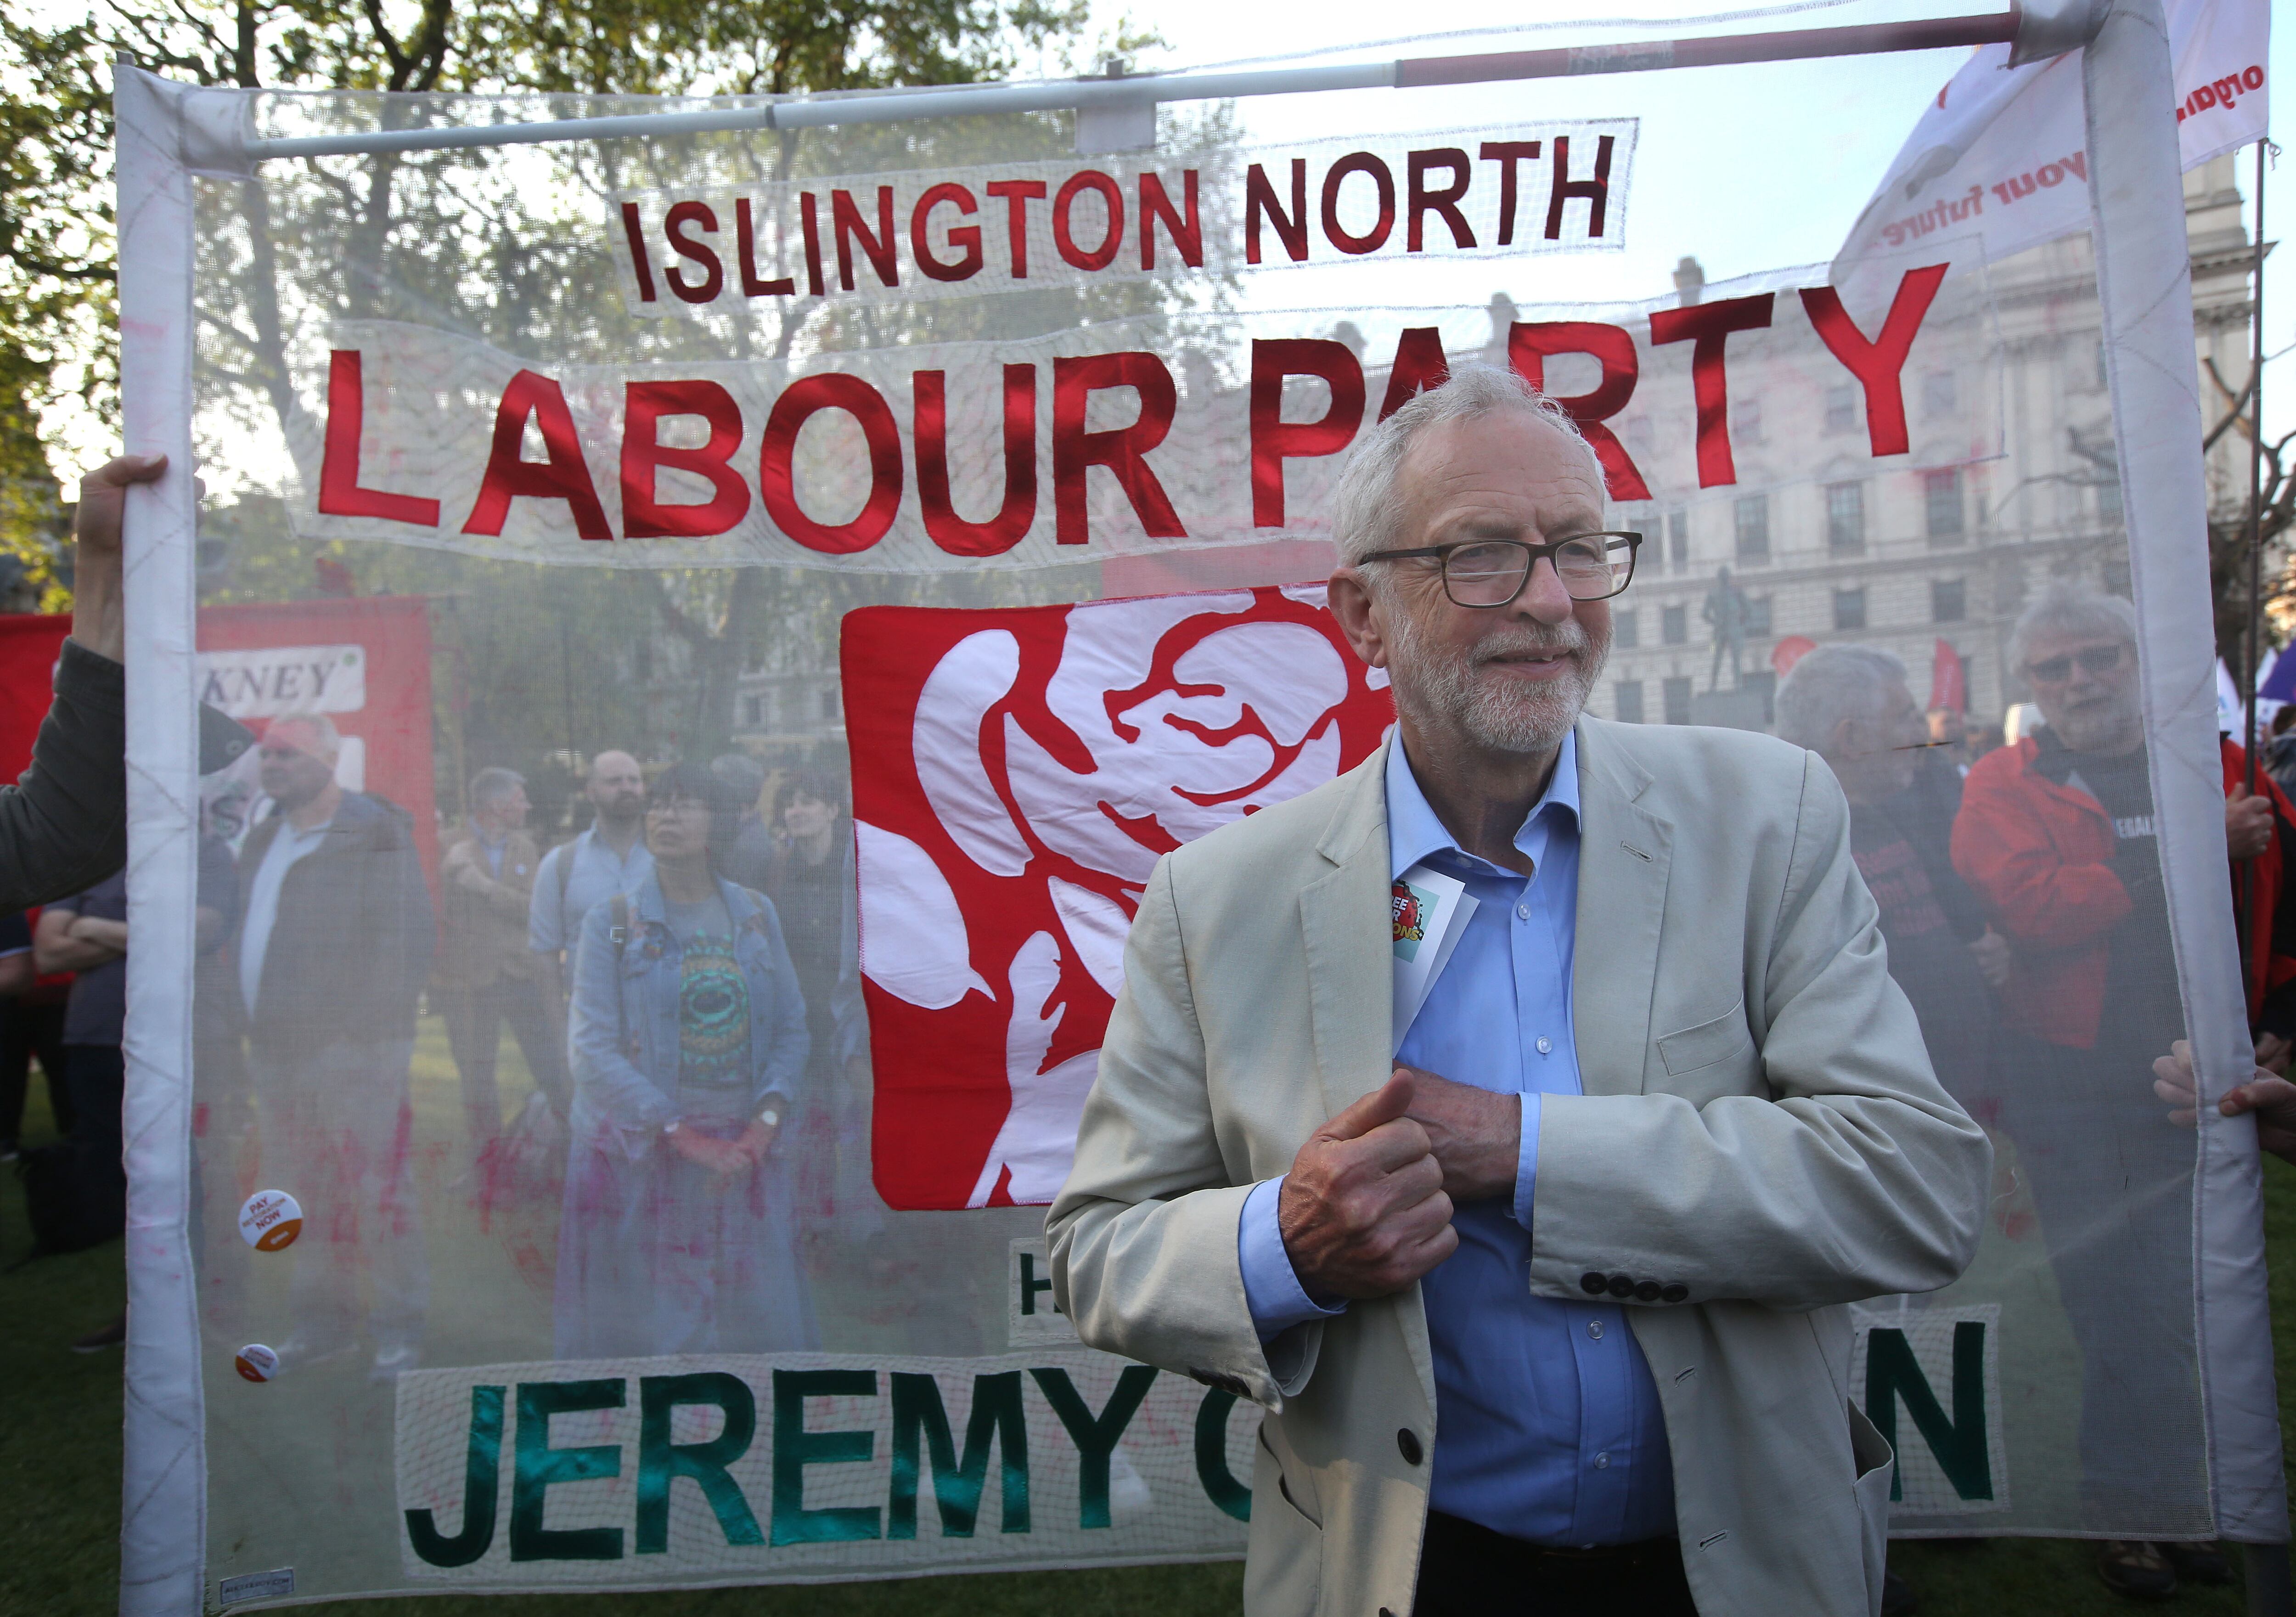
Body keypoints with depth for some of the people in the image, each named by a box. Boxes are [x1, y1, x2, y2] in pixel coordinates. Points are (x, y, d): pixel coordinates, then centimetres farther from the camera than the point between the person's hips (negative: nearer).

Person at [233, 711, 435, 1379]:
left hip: (353, 1050, -8)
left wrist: (366, 1027, -17)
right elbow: (249, 939, 22)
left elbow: (410, 937, -13)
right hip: (277, 1050, 8)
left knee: (375, 1191, -4)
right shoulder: (264, 840, 17)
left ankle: (400, 1329, 5)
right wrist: (256, 1032, 12)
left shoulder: (375, 833, -7)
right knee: (299, 1194, 13)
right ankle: (322, 1319, 25)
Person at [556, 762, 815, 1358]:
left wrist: (765, 1124, -8)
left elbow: (792, 1029, 7)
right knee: (648, 1338, 2)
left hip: (744, 1153, 2)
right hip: (640, 1153, -2)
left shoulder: (756, 917, 8)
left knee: (764, 1332, 4)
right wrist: (685, 1137, -13)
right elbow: (593, 1050, -7)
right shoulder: (611, 923, 0)